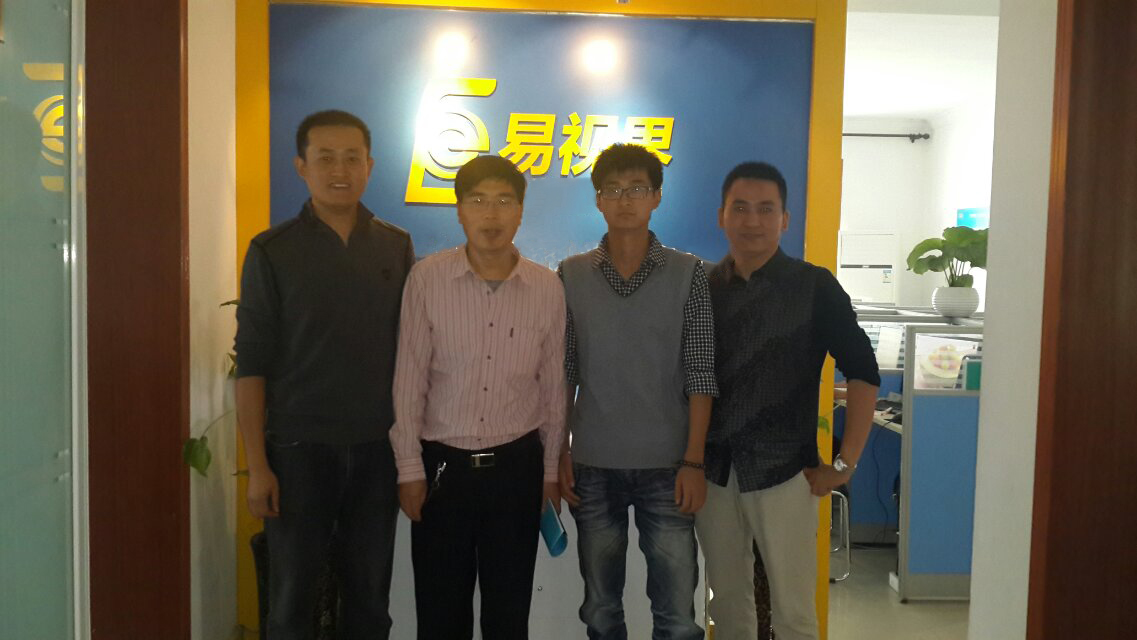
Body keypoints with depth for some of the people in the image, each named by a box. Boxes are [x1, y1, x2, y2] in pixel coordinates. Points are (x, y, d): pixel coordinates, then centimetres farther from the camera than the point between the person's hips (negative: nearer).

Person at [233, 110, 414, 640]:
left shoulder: (396, 247, 5)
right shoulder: (272, 251, -2)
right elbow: (251, 363, -3)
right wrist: (257, 465, -8)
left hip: (377, 449, 2)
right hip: (299, 450, -2)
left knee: (369, 596, 11)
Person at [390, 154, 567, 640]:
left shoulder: (547, 288, -4)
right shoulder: (426, 279, -9)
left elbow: (553, 384, 3)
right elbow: (409, 379, -4)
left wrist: (551, 469, 7)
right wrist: (409, 468, -4)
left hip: (517, 464, 1)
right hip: (442, 462, -1)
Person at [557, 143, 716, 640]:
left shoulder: (687, 274, -1)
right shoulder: (572, 276, 3)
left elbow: (701, 375, -3)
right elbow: (561, 374, 6)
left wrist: (694, 462, -7)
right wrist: (559, 453, 2)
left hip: (667, 468, -1)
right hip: (593, 467, 2)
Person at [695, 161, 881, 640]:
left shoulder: (814, 287, -5)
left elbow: (863, 372, -5)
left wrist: (845, 463, -8)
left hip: (783, 472, -3)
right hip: (714, 472, 3)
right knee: (727, 600, 13)